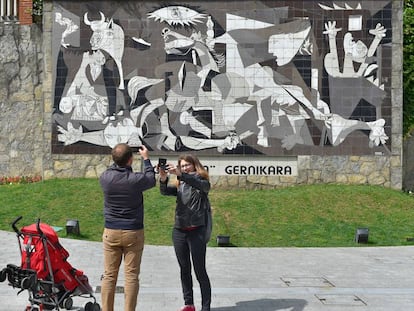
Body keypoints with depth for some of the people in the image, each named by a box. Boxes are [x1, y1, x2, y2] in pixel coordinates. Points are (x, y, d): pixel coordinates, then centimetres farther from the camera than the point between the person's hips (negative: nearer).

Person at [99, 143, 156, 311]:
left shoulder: (105, 177, -8)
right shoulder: (136, 179, -14)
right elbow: (151, 180, 9)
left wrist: (119, 159, 22)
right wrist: (146, 159, 19)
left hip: (111, 232, 2)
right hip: (133, 233, -2)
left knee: (109, 275, 7)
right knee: (131, 276, 3)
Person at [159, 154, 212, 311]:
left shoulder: (202, 182, -1)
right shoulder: (179, 185, 12)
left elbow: (201, 185, -25)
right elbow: (165, 191, -5)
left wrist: (180, 174, -38)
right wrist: (163, 179, -26)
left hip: (196, 231, -5)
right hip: (179, 231, 5)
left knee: (200, 271, -4)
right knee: (184, 269, 11)